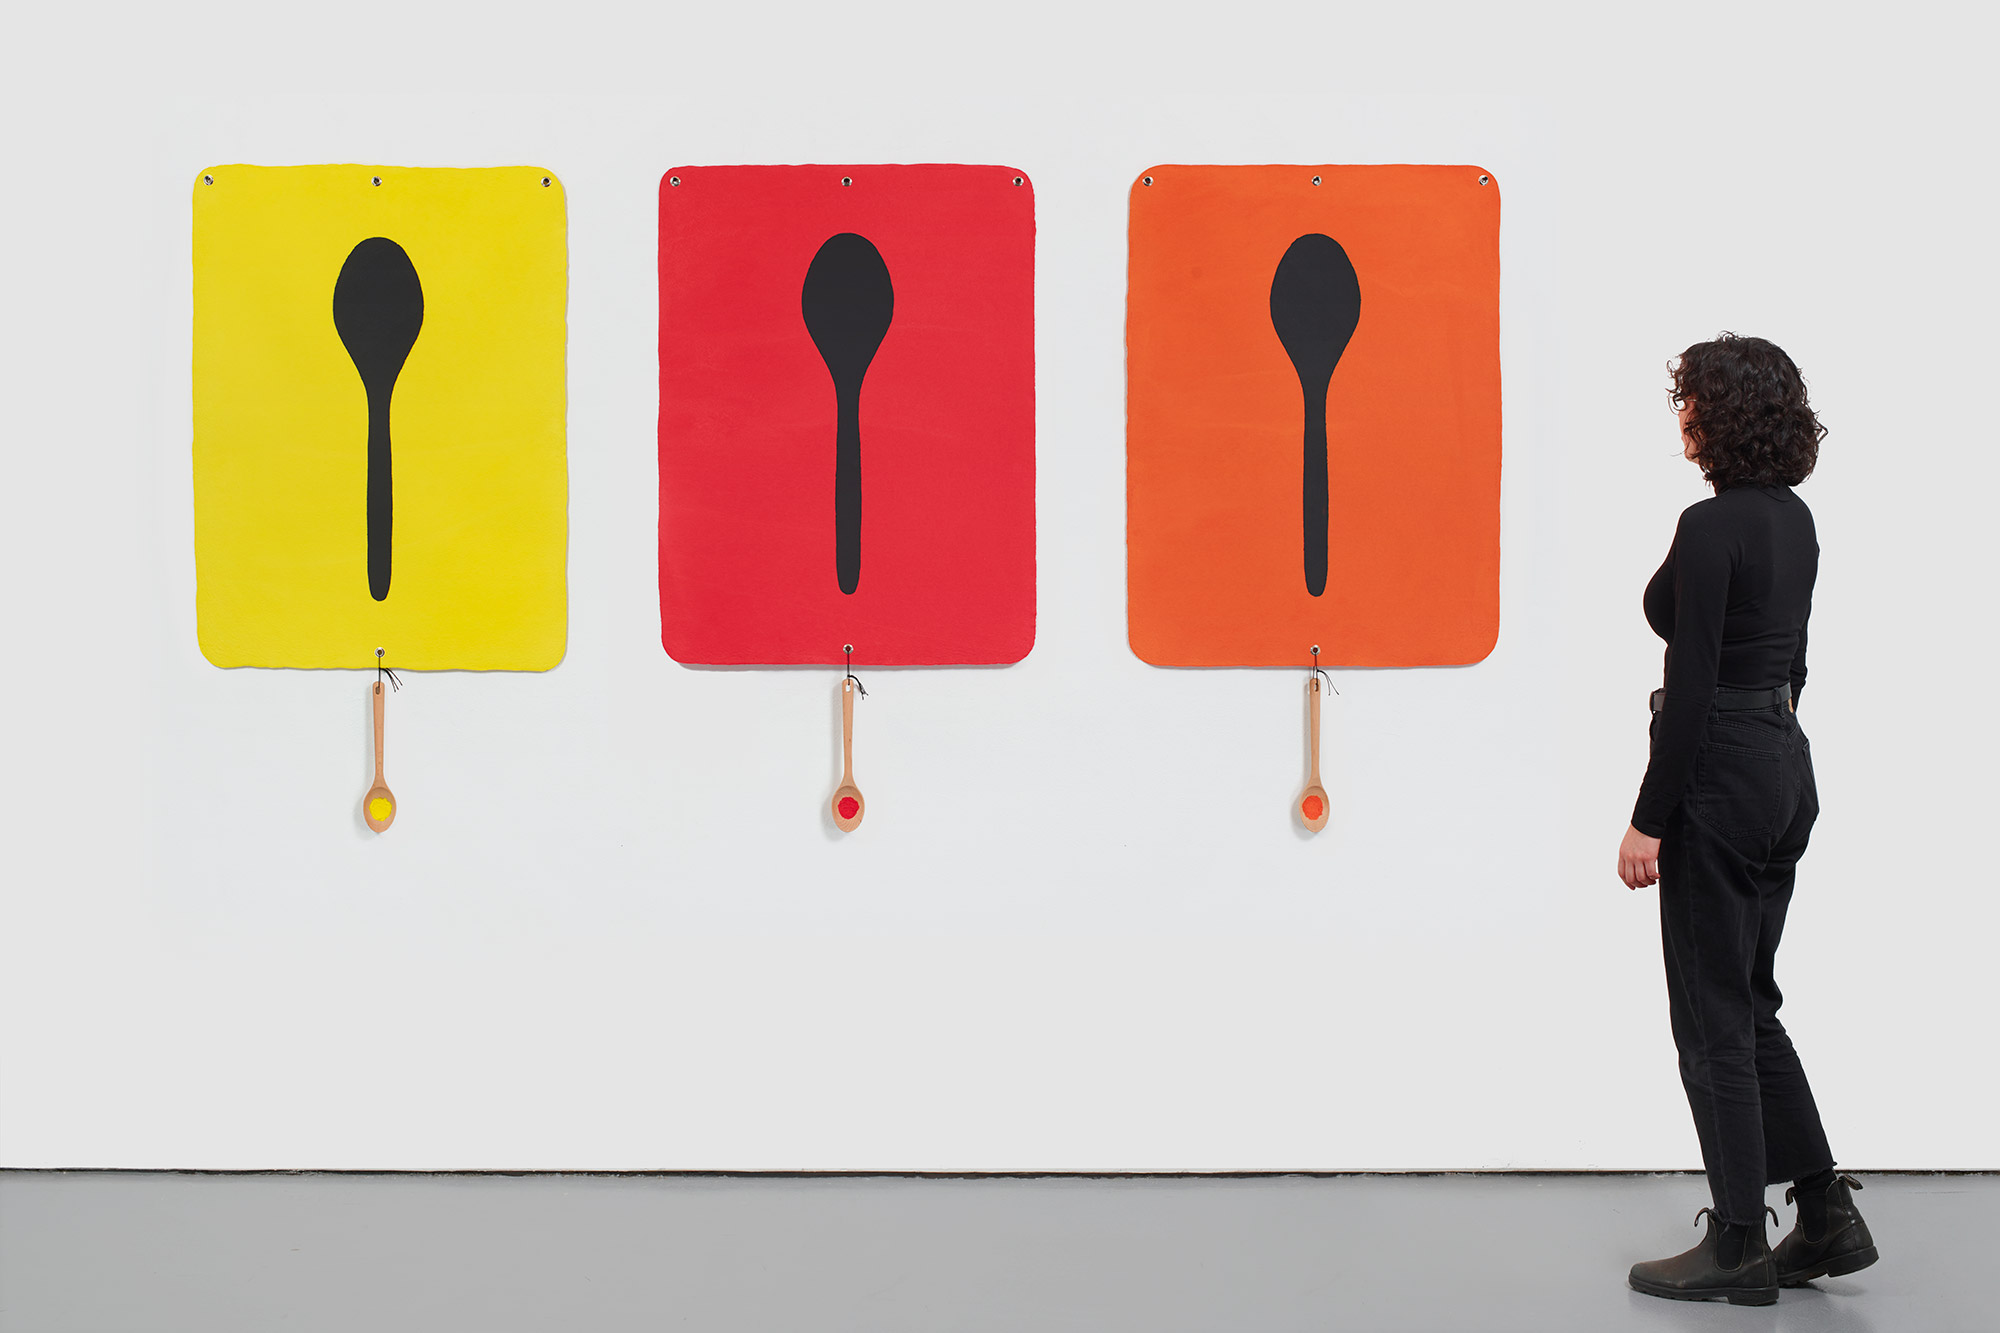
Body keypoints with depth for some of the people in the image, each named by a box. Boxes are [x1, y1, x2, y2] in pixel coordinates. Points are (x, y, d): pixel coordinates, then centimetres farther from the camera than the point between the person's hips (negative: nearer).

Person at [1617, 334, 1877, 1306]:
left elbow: (1691, 685, -20)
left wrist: (1649, 819, -17)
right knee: (1749, 1003, 17)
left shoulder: (1711, 528, -18)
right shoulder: (1794, 519, 10)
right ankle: (1827, 1217, 19)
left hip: (1721, 777, -9)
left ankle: (1739, 1249, 9)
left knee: (1714, 1015, 1)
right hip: (1786, 765, 9)